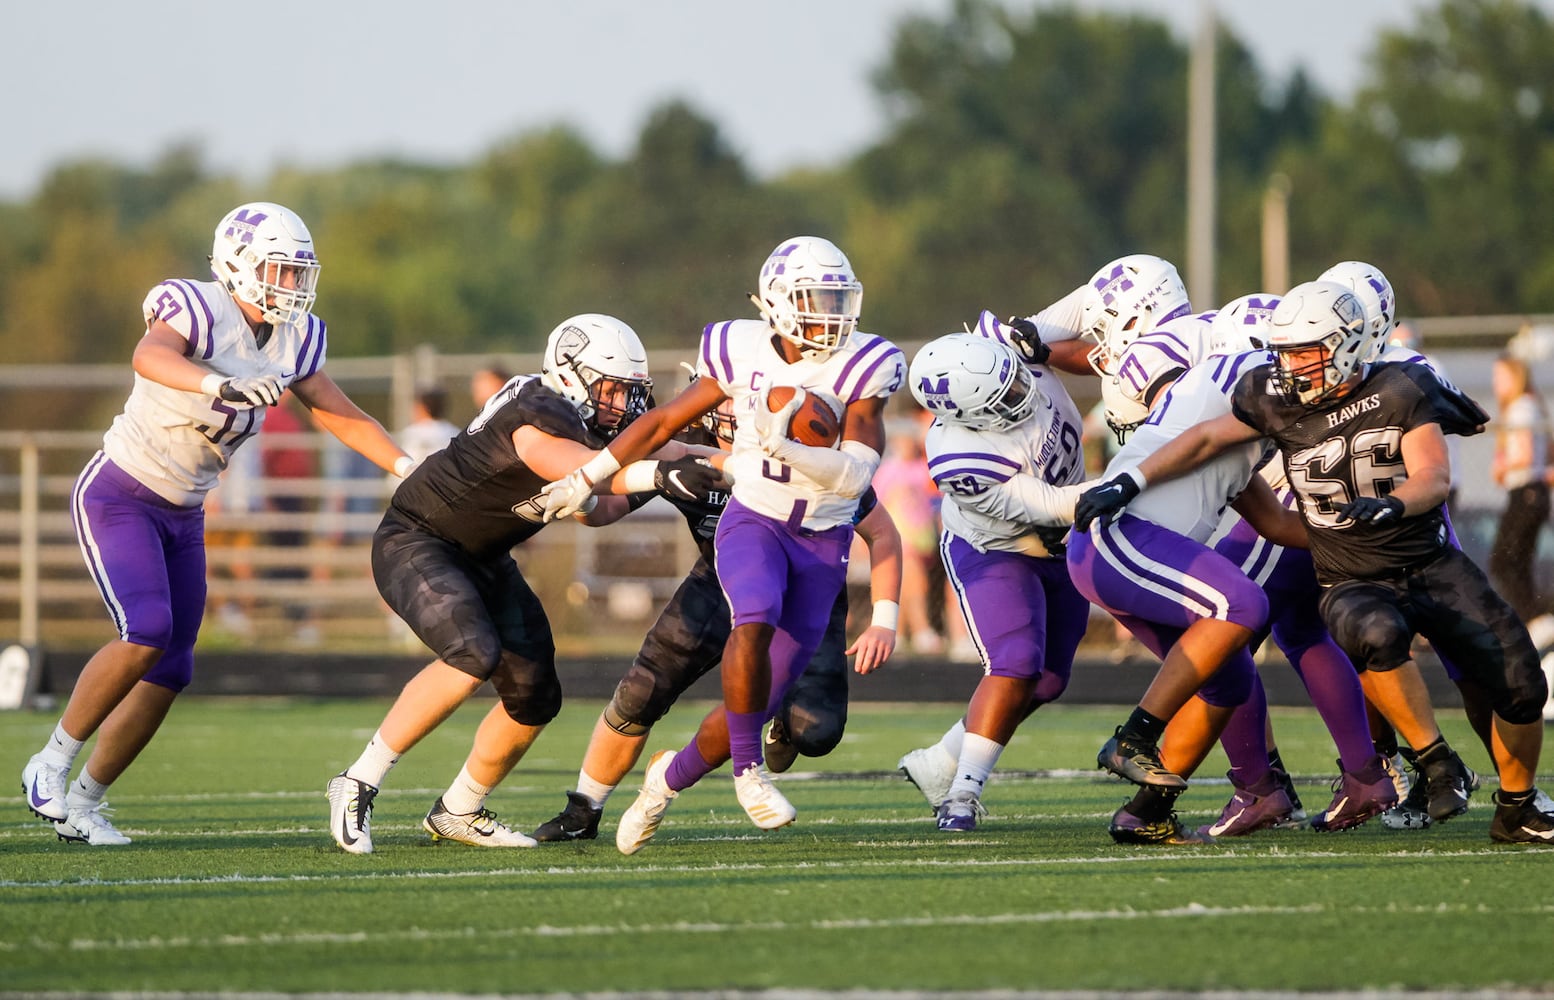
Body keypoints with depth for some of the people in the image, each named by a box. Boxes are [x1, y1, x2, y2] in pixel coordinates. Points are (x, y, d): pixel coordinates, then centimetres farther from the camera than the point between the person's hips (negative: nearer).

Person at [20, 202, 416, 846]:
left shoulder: (292, 344, 2)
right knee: (147, 631, -25)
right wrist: (223, 386, -60)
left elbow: (346, 419, 7)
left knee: (169, 672, 2)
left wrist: (411, 469, -6)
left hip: (181, 515, 8)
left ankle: (82, 802, 14)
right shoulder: (196, 312, -21)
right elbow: (148, 356, -43)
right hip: (117, 495, -8)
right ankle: (51, 766, -11)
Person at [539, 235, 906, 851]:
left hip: (822, 542, 1)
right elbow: (664, 422, 6)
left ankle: (672, 775, 28)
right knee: (755, 621, -35)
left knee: (762, 701, 1)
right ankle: (749, 771, -22)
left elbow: (856, 475, -19)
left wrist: (783, 447, -35)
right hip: (753, 522, -1)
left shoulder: (858, 370, -10)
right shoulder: (745, 355, -7)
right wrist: (585, 480, 12)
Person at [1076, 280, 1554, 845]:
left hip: (1433, 566, 1)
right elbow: (1205, 439, 0)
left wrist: (1391, 506, -35)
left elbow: (1434, 476, -16)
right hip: (1354, 583, -1)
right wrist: (1127, 485, -8)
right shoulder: (1280, 403, -4)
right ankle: (1438, 764, -24)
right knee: (1375, 633, -38)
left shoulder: (1401, 390, -10)